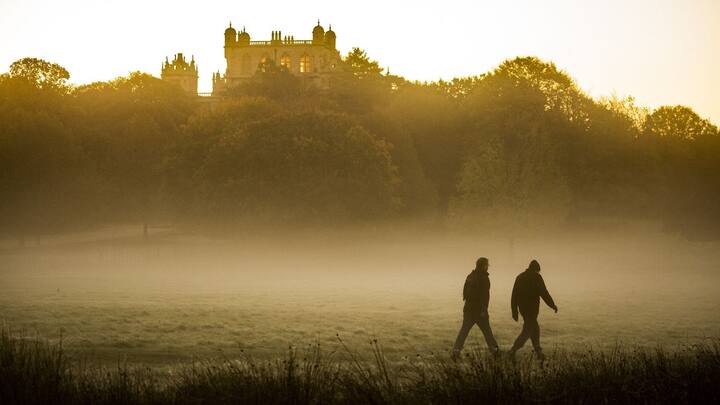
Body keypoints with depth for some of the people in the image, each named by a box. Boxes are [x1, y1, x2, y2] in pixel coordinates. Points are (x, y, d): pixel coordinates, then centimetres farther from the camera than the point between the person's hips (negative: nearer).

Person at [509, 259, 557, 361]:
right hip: (532, 307, -7)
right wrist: (553, 305, -2)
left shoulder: (520, 277, 13)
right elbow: (543, 293, -11)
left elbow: (514, 295, 12)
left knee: (535, 328, 17)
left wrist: (514, 311, 15)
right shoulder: (536, 277, -6)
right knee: (528, 330, -5)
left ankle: (538, 352, 17)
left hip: (522, 308, 7)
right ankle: (513, 350, -16)